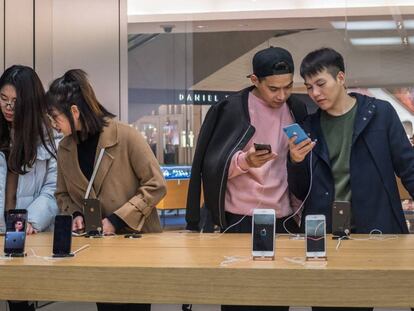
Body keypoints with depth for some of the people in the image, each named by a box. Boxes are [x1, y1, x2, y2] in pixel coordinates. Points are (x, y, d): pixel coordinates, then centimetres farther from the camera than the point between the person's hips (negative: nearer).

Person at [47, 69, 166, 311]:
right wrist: (76, 215, -8)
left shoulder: (125, 136, -16)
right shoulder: (65, 147, 1)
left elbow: (156, 186, -15)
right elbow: (63, 194, 13)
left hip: (137, 238, -4)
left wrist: (117, 220, -19)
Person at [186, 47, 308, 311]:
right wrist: (244, 161, -27)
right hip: (240, 221, -4)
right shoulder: (231, 109, -8)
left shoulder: (297, 109, 6)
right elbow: (212, 165, -12)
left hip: (284, 219, 4)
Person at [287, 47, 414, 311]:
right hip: (322, 235, 3)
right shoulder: (309, 126, 6)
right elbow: (301, 192, 8)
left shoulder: (380, 113, -2)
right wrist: (296, 162, -11)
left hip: (374, 231, -2)